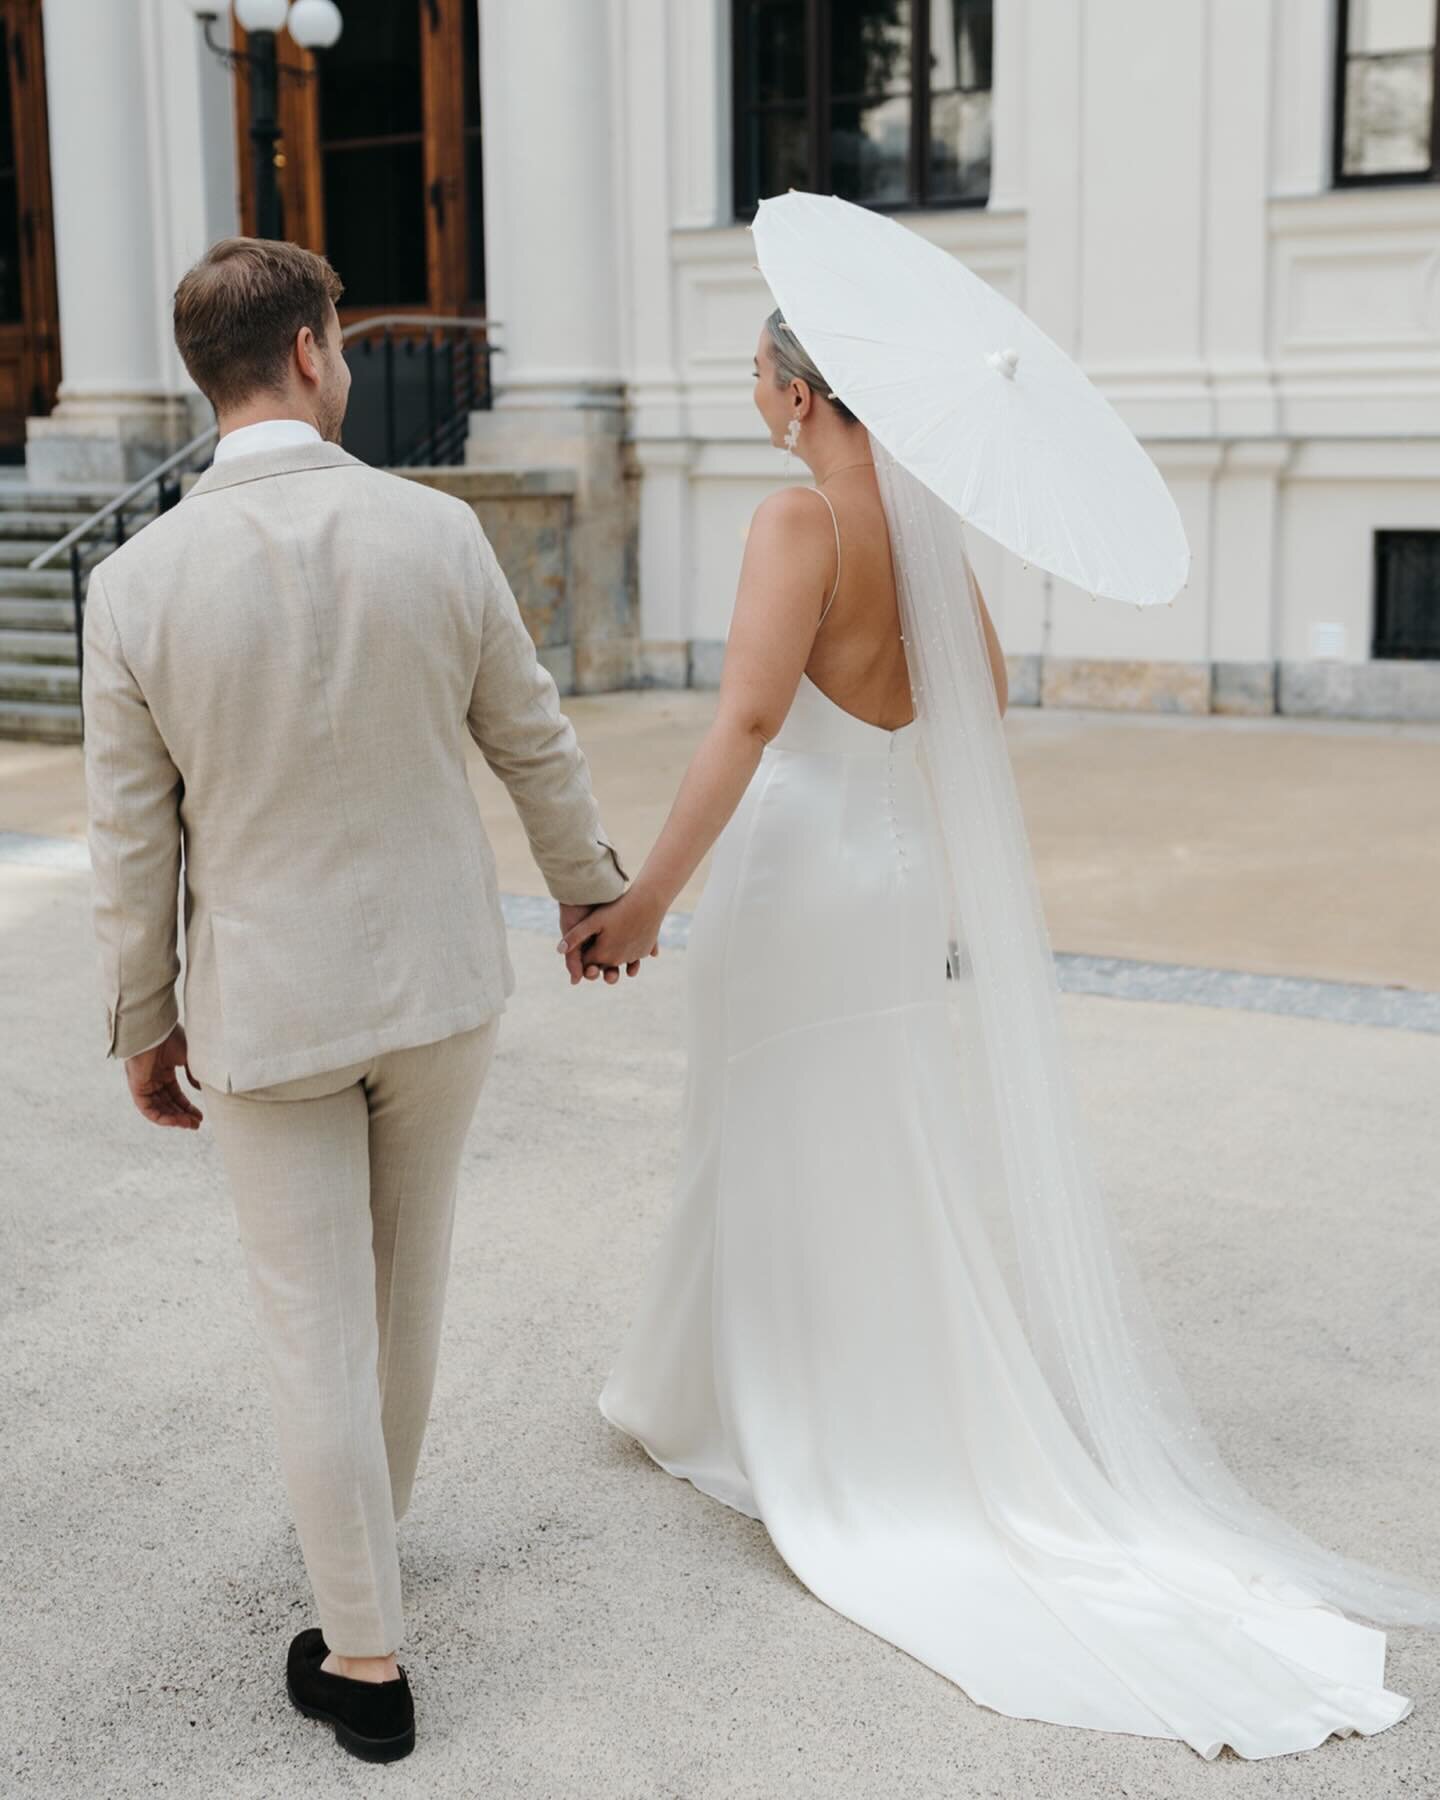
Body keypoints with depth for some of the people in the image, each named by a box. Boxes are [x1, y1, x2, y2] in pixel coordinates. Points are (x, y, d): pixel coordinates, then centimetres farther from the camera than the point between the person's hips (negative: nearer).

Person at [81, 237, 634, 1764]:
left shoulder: (137, 580, -14)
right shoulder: (437, 533, -11)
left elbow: (131, 843, -7)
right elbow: (534, 742, 1)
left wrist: (141, 1027, 6)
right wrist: (589, 888, 19)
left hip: (265, 1007, -2)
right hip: (439, 979, 2)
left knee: (314, 1332, 7)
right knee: (407, 1280, 22)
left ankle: (367, 1661, 17)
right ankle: (368, 1536, 45)